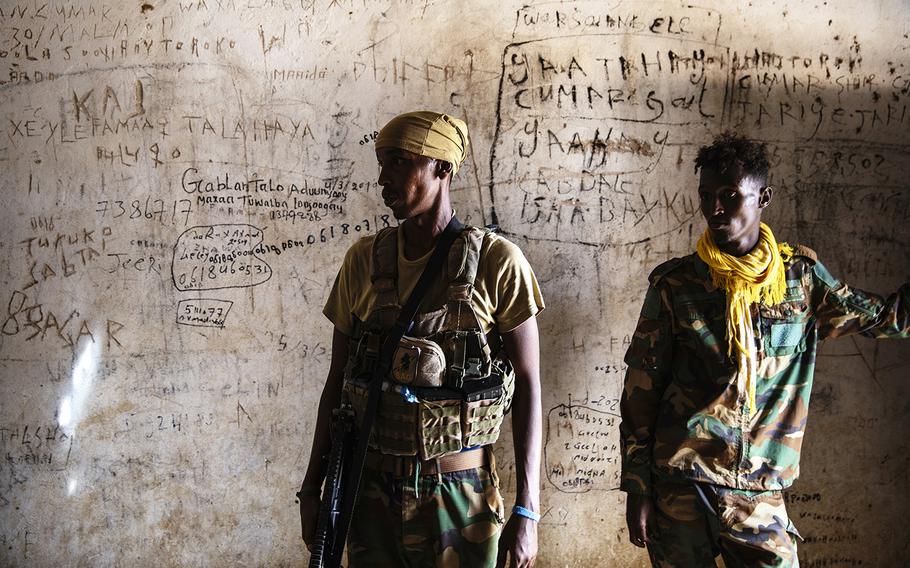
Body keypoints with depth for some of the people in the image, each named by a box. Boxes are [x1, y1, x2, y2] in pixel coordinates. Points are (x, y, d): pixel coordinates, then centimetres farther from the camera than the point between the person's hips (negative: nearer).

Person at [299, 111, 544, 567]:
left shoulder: (497, 262, -9)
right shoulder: (363, 260, 2)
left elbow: (528, 387, -6)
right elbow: (338, 379, 8)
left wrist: (527, 510, -10)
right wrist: (312, 487, 8)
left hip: (458, 494, -3)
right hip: (371, 490, 3)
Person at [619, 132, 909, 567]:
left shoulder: (800, 274, 4)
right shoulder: (674, 284, -1)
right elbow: (640, 391, 1)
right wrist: (636, 486, -1)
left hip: (759, 492, 2)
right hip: (679, 484, -1)